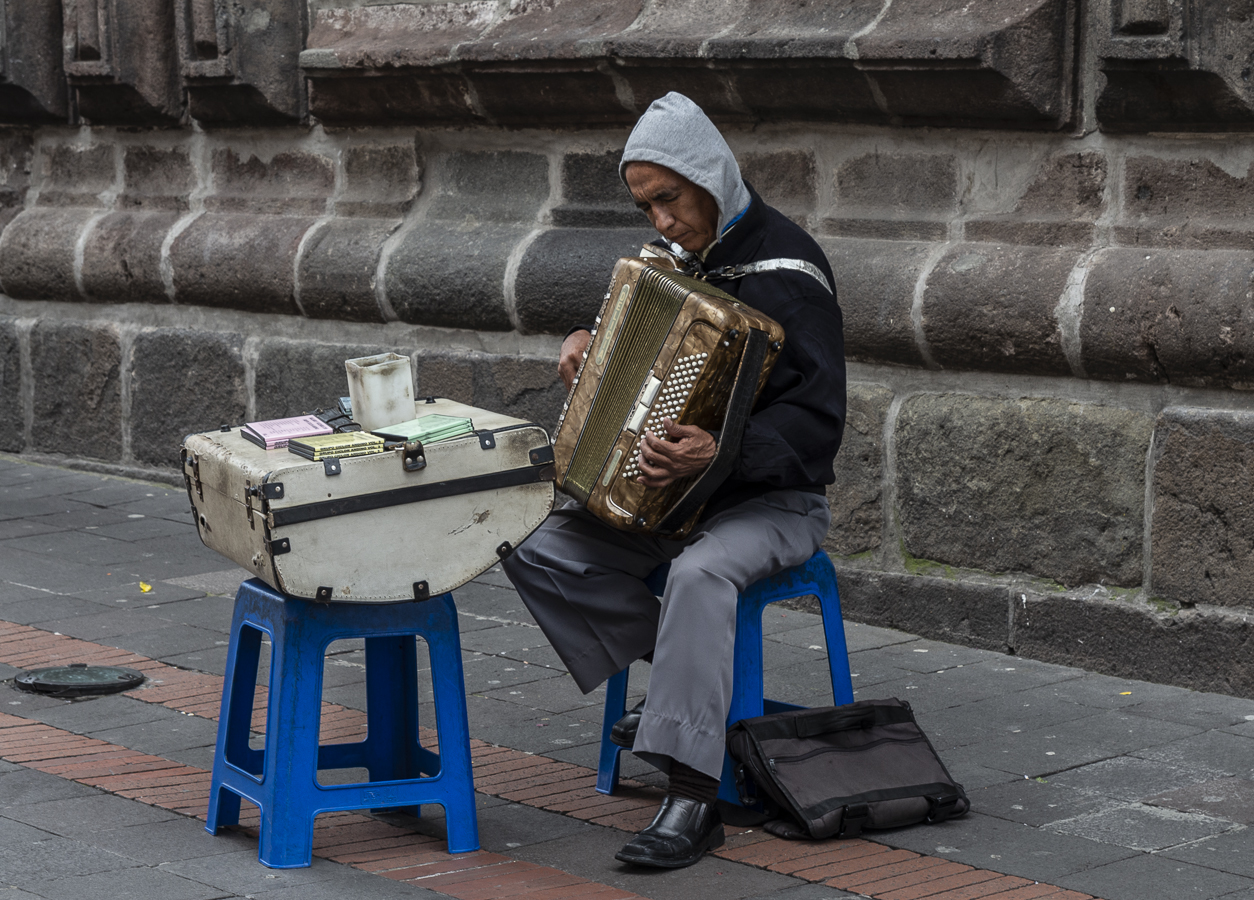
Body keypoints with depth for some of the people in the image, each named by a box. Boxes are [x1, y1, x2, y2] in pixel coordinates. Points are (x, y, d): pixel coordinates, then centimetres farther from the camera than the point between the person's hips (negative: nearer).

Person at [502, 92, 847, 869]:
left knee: (701, 573, -39)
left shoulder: (786, 271, -16)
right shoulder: (680, 255, 8)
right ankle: (685, 678, 2)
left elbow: (816, 421, -22)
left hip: (774, 500, -8)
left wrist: (721, 453, -37)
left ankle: (693, 799, -38)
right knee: (538, 554, -11)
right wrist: (589, 340, 5)